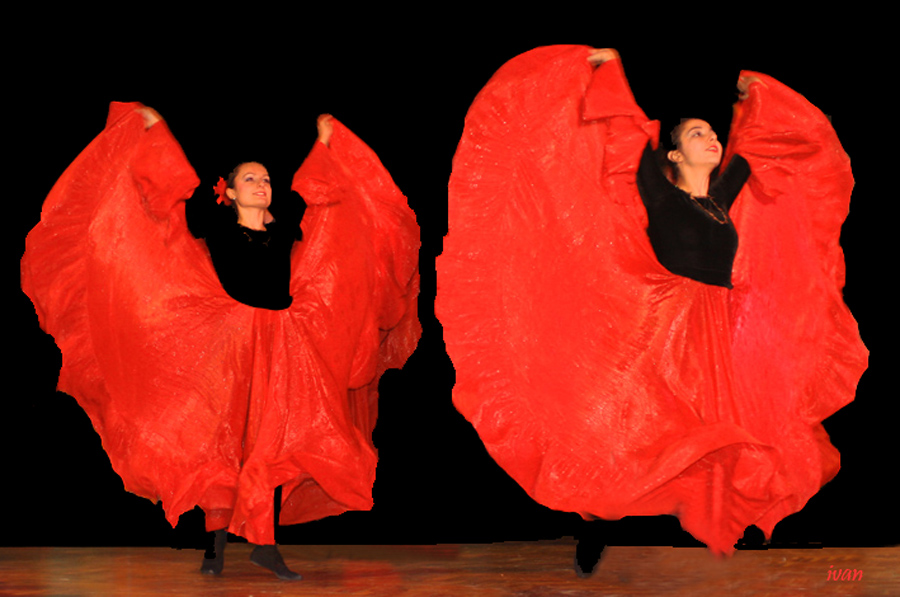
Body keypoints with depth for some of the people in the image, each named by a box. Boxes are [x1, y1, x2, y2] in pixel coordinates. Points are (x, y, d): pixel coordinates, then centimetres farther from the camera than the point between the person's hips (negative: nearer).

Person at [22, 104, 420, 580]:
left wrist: (325, 143, 32)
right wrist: (154, 130, 14)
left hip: (278, 346, 3)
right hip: (225, 344, -3)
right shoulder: (216, 226, 4)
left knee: (268, 444, 1)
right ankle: (218, 541, 5)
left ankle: (263, 542, 4)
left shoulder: (285, 227, 11)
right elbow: (177, 186, 9)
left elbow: (312, 191, 25)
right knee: (221, 437, -2)